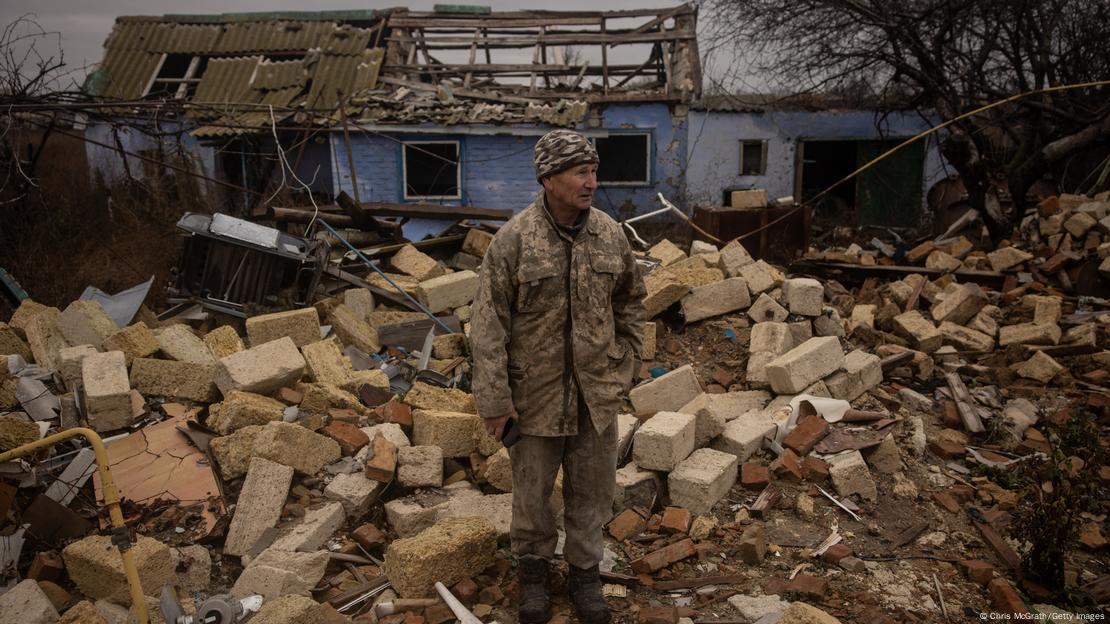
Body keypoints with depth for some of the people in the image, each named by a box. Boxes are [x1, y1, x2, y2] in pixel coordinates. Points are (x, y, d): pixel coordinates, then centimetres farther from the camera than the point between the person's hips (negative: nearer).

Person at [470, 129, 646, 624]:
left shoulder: (611, 235, -2)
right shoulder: (513, 240, -15)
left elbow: (630, 301, 12)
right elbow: (489, 323, -13)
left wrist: (627, 361, 11)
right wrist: (494, 399, -13)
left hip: (596, 393, 3)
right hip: (535, 393, -3)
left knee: (591, 491, 15)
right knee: (532, 490, 14)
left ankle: (584, 571, 37)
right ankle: (533, 567, 39)